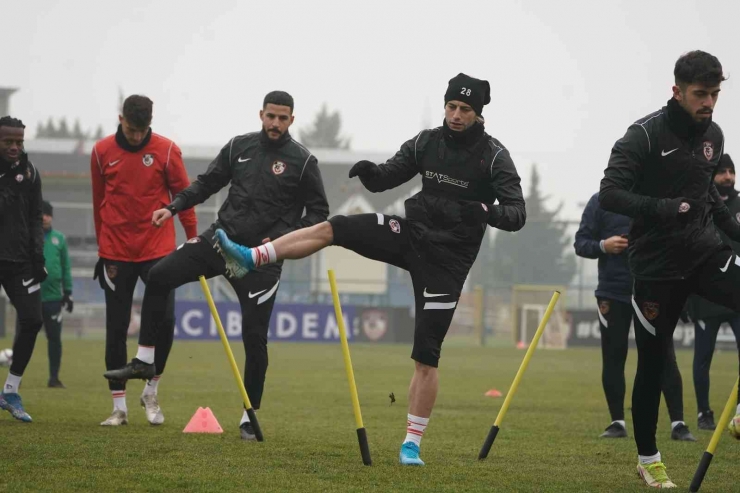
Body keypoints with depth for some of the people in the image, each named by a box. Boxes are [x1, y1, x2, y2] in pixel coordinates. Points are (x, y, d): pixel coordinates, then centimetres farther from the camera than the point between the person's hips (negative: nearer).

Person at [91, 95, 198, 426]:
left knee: (164, 320, -10)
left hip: (157, 250, -1)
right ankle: (119, 407, 11)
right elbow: (99, 202, 10)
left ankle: (151, 392, 12)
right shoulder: (102, 152, 1)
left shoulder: (167, 150, -3)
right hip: (116, 253, 1)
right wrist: (103, 245, 12)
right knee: (116, 329, 3)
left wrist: (193, 237, 1)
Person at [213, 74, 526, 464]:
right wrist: (370, 172, -17)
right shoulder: (427, 142, 2)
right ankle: (251, 257, -10)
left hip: (446, 258, -5)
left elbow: (516, 214, -18)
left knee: (426, 356, -6)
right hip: (413, 234, 5)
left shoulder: (494, 157, -12)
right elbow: (385, 178, 8)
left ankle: (412, 444, 1)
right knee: (331, 229, -12)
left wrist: (486, 212, -40)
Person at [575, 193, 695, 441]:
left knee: (665, 357, -3)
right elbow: (581, 243, 3)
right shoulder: (601, 201, 2)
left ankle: (678, 423, 1)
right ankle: (617, 423, 15)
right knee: (613, 359, 5)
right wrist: (603, 246, -16)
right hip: (613, 294, 0)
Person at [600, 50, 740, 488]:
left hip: (704, 251, 4)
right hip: (656, 262, -4)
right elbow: (610, 194, -18)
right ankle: (648, 459, 18)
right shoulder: (645, 135, -13)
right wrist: (661, 209, -30)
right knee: (653, 360, 3)